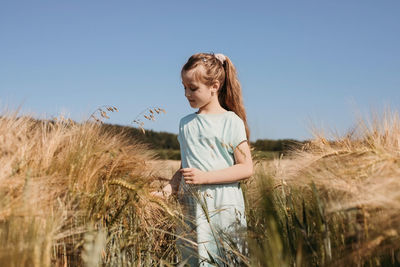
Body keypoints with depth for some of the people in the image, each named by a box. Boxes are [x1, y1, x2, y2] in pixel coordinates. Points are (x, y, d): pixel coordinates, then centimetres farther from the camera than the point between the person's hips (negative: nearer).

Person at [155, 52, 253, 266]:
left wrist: (204, 177, -17)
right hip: (191, 209, 5)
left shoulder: (231, 122, -4)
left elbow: (246, 168, -9)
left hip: (223, 208, -4)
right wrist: (169, 188, -1)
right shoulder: (186, 123, 12)